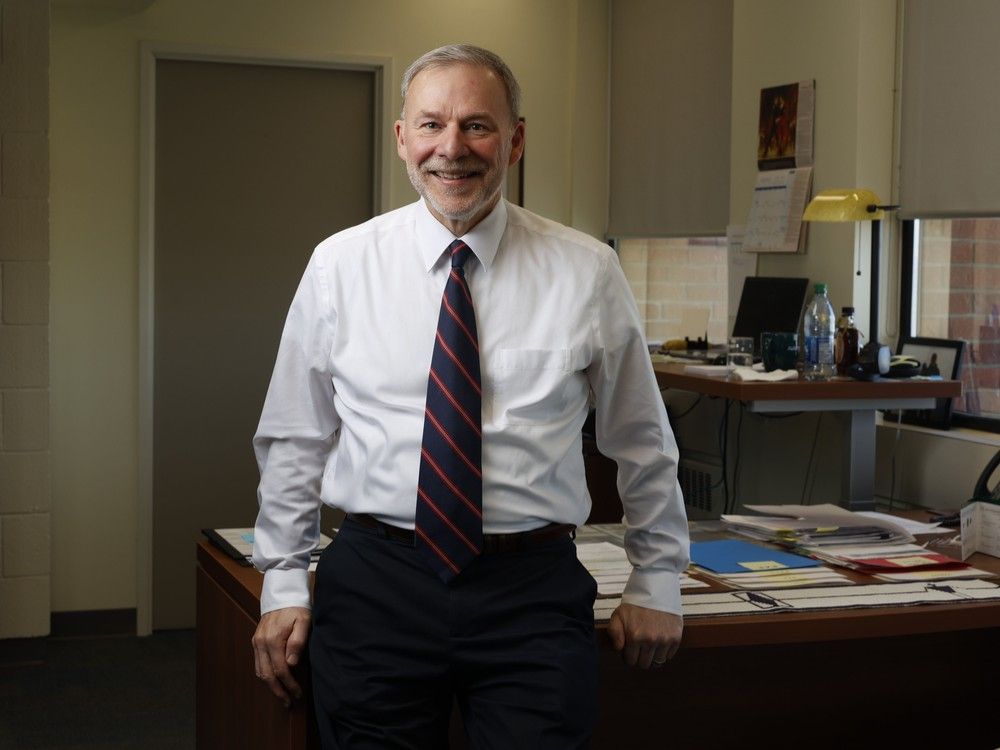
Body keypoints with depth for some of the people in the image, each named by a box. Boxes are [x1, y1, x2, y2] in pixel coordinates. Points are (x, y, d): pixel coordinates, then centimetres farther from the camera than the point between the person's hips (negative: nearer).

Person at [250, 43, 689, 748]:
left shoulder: (587, 272, 0)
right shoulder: (340, 266, 1)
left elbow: (644, 443, 10)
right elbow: (295, 439, 8)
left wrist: (657, 585, 14)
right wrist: (284, 587, 7)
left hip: (533, 591, 0)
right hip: (374, 584, 1)